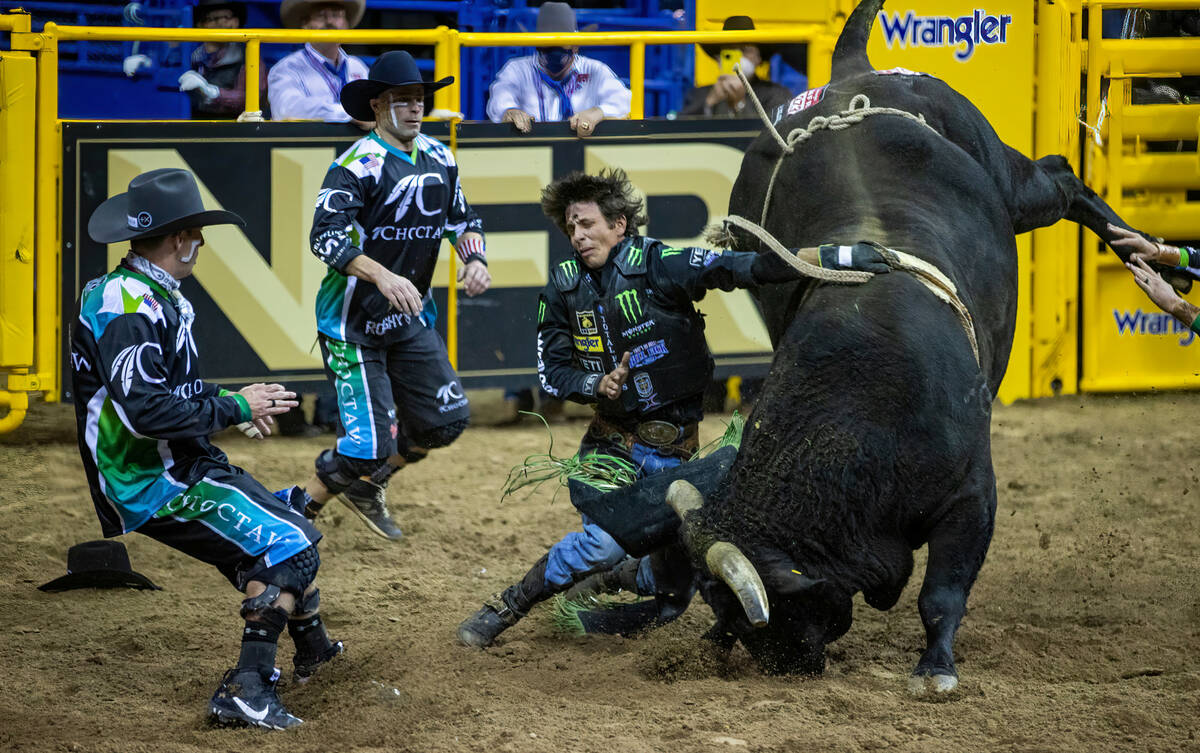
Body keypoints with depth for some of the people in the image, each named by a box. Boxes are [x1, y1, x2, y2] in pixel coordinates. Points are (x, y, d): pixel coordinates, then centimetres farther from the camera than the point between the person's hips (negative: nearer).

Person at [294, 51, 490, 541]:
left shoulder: (438, 159, 6)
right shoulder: (358, 165, -16)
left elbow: (461, 219, 19)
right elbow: (326, 238, -25)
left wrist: (474, 258, -3)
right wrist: (382, 277, -38)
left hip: (410, 316, 7)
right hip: (354, 318, -7)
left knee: (445, 421, 3)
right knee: (368, 442, -11)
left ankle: (365, 485, 26)